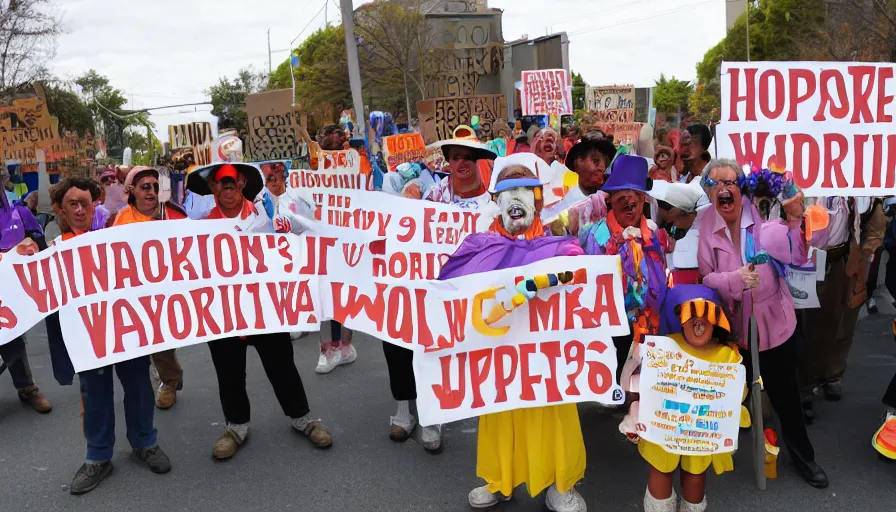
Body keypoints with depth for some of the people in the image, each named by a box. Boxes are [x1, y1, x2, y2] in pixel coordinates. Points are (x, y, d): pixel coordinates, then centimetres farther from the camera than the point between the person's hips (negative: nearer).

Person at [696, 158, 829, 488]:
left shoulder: (762, 214, -10)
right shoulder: (703, 225, -9)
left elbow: (795, 257, -17)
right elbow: (704, 278, -13)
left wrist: (794, 220, -32)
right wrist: (736, 278, -30)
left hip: (774, 321, 0)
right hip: (733, 325, 0)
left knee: (785, 391, 15)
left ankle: (802, 454, 36)